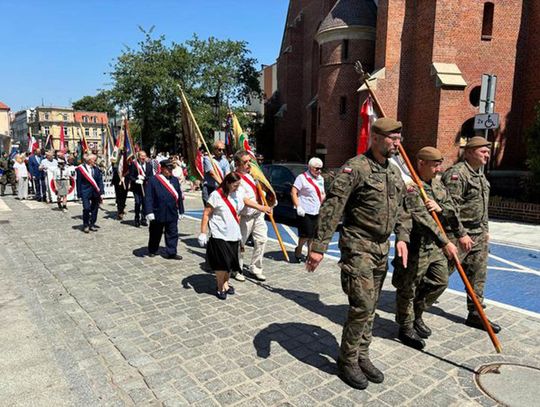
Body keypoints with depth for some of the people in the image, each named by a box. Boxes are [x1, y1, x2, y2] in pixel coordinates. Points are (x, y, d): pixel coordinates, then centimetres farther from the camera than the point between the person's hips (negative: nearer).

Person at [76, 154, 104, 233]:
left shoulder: (96, 169, 9)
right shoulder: (81, 169, -3)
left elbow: (100, 181, 8)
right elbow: (79, 182, -2)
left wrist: (101, 192, 2)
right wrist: (79, 194, -4)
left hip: (95, 192, 4)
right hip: (86, 192, -4)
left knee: (95, 209, 7)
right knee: (86, 208, -9)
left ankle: (92, 224, 21)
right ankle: (85, 225, 7)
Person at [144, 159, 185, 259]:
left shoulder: (175, 180, 8)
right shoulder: (153, 180, -7)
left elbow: (179, 196, 10)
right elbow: (148, 197, -10)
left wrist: (181, 211, 9)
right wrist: (149, 212, -16)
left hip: (172, 214, 3)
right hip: (158, 214, -3)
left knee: (173, 234, 5)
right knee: (155, 234, 13)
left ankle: (172, 252, 14)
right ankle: (152, 251, 31)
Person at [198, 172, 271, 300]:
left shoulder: (238, 193, 5)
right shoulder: (216, 195, -14)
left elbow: (246, 201, 26)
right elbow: (206, 214, -12)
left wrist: (262, 208, 33)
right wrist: (203, 233, -15)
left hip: (234, 235, 6)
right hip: (219, 235, -6)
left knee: (230, 261, 13)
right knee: (222, 262, -3)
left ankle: (226, 284, 33)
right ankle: (220, 288, 15)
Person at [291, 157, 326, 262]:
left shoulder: (321, 179, 15)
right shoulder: (302, 177, -7)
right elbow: (293, 192, -12)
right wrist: (298, 206, -18)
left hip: (317, 212, 7)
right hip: (305, 212, -7)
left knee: (313, 235, 10)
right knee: (306, 234, -6)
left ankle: (310, 254, 21)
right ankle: (298, 249, 19)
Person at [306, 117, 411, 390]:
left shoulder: (395, 172, 12)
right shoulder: (355, 167, -14)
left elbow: (400, 210, 20)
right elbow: (331, 208, -19)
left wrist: (402, 237, 4)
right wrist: (318, 246, -23)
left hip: (382, 248, 8)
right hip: (358, 246, -8)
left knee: (370, 306, 14)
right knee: (362, 306, -7)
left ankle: (362, 357, 30)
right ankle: (347, 361, 14)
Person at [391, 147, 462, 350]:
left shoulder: (437, 184, 10)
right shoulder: (410, 186, -19)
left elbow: (451, 209, 9)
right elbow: (423, 219, -28)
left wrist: (441, 208, -15)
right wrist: (445, 242, -31)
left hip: (436, 245, 9)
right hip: (416, 246, -9)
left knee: (440, 282, 18)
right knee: (408, 289, 5)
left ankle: (416, 315, 37)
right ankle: (406, 328, 23)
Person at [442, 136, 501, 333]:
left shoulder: (480, 174, 17)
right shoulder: (456, 173, -15)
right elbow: (451, 207, -22)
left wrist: (485, 229, 22)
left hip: (478, 234, 9)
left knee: (478, 275, 12)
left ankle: (475, 314, 23)